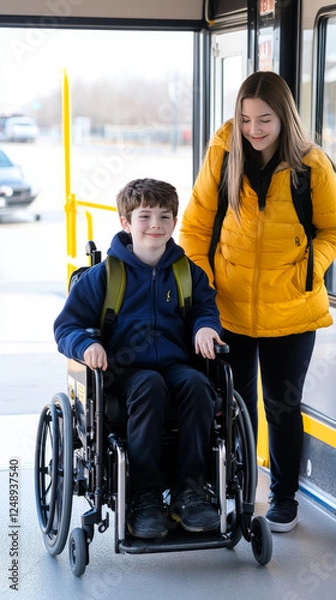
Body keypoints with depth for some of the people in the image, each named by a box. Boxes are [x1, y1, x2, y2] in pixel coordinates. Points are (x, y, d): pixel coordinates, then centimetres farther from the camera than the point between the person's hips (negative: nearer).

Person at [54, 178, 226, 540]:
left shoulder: (188, 273, 14)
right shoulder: (104, 275, 5)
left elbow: (206, 307, 25)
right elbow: (66, 325, 7)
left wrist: (205, 326, -1)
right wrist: (86, 345, -16)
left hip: (174, 363, 3)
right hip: (125, 369, -3)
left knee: (197, 384, -33)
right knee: (149, 385, -38)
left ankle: (189, 491, -24)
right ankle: (145, 498, -30)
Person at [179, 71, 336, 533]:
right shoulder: (224, 152, -7)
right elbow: (197, 224, 0)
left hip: (290, 312, -1)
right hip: (229, 306, 1)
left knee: (282, 406, 12)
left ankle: (284, 497, 30)